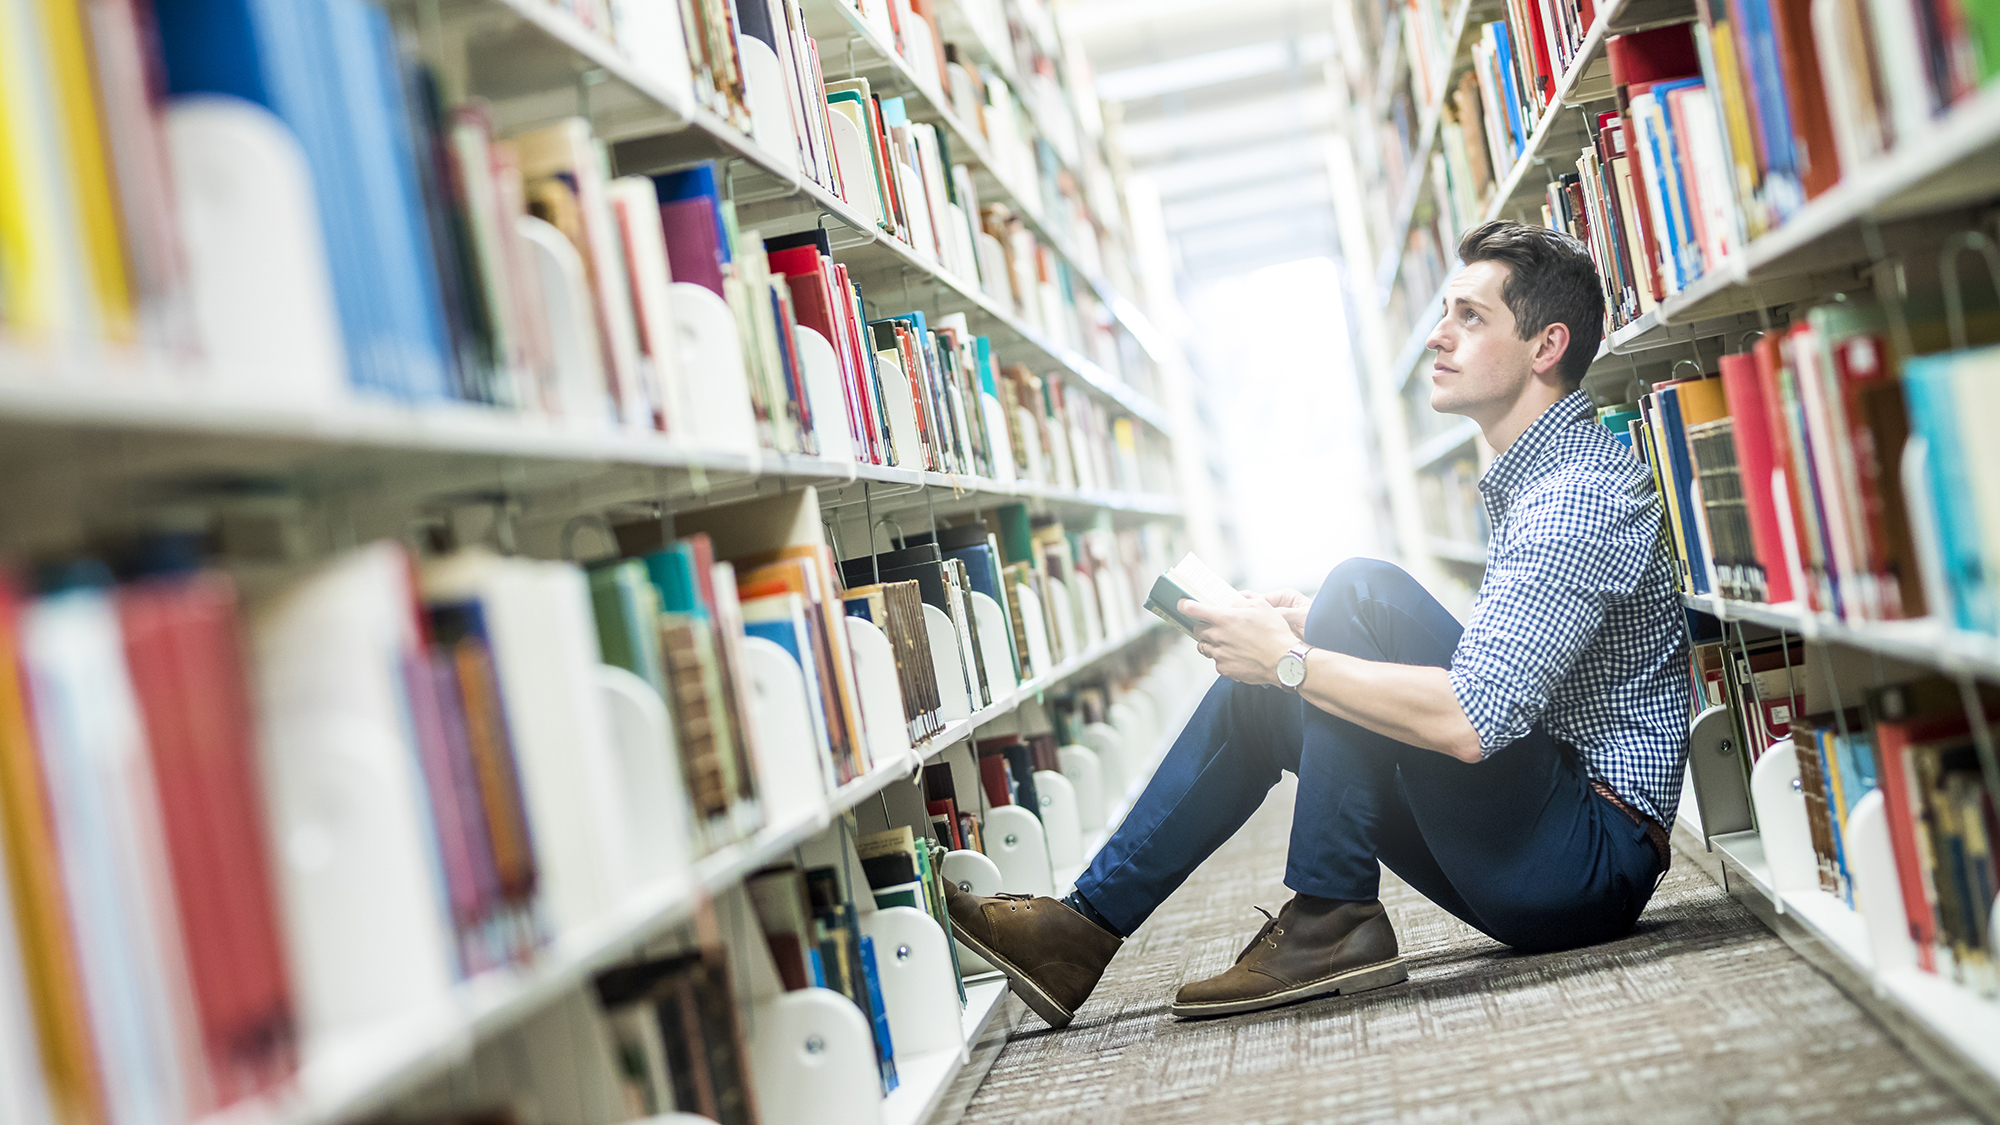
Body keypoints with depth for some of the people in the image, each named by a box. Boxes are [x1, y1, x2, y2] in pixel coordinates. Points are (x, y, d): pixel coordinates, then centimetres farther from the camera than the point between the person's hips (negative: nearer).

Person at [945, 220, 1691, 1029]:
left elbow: (1473, 720, -30)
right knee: (1257, 690, 7)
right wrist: (1314, 632, 5)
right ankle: (1086, 928, 6)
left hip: (1597, 859, -10)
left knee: (1362, 589, -22)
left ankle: (1332, 920, -15)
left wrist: (1292, 659, -19)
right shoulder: (1530, 478, 15)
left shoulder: (1582, 493, -19)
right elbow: (1492, 669, 20)